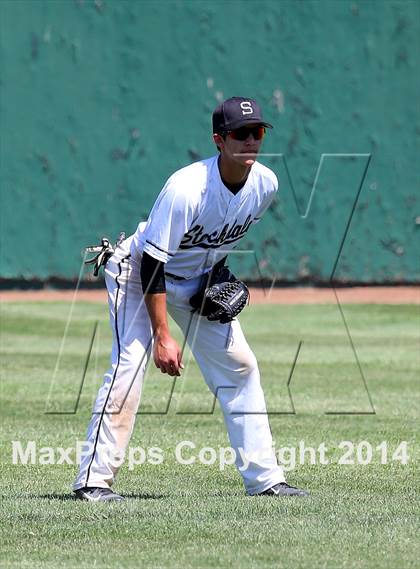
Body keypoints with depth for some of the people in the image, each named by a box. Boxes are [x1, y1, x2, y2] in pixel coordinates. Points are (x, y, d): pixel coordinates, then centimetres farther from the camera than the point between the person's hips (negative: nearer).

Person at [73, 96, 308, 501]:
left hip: (199, 282, 7)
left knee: (239, 365, 3)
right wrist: (163, 335, -33)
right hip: (138, 271, -7)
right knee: (129, 365, -20)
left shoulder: (266, 184, -13)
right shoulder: (185, 189, -34)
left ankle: (264, 478, 10)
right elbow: (152, 263, -31)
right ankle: (94, 479, -16)